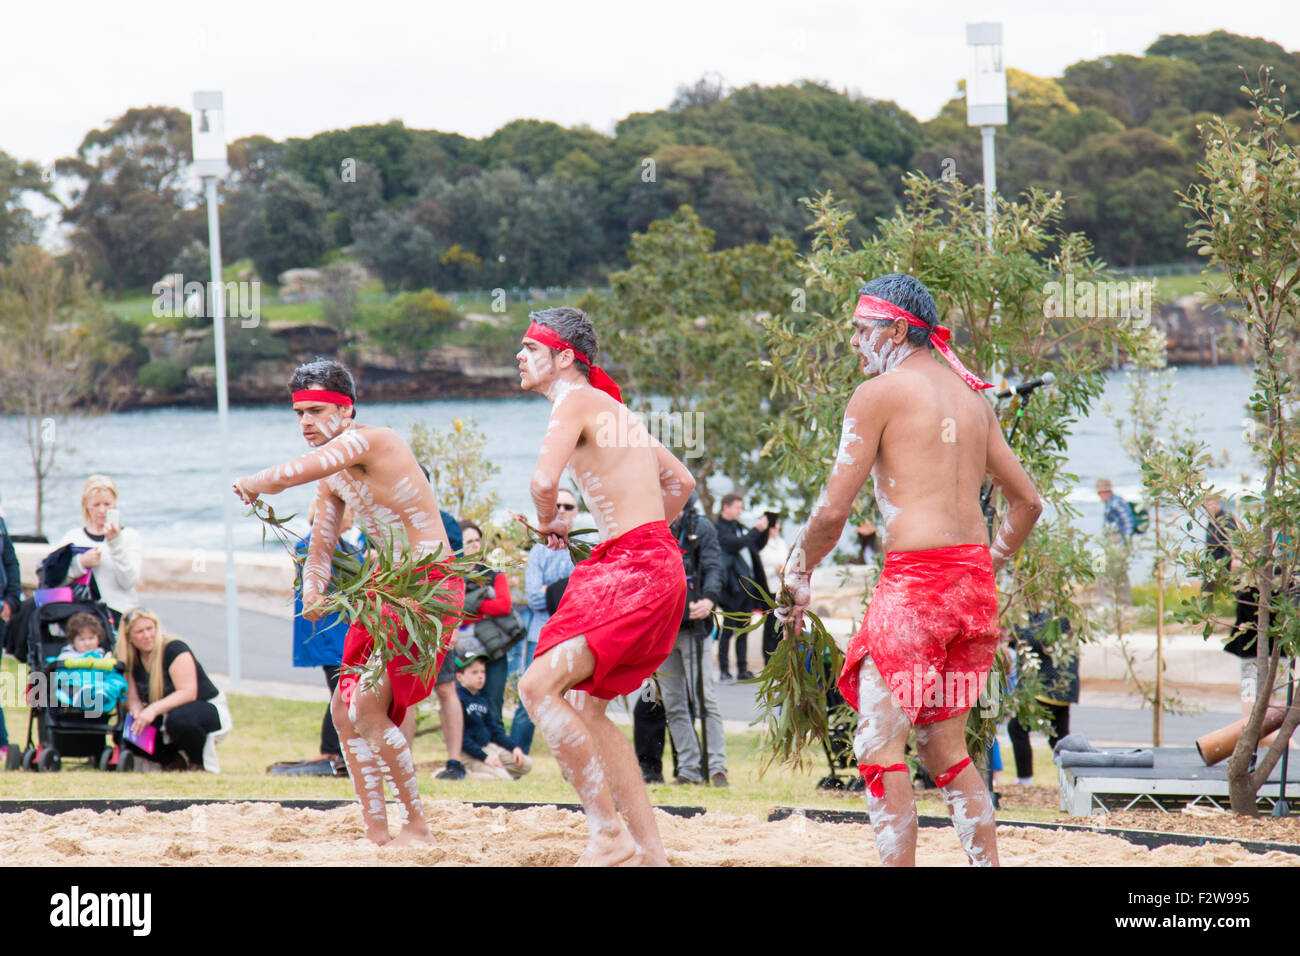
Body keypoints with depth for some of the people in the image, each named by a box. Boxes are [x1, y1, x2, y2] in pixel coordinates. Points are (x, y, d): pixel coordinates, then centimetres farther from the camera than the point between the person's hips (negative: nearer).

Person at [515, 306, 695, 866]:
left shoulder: (575, 401, -7)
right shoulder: (611, 408, 23)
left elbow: (544, 480, -23)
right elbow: (680, 481, 32)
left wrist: (549, 523, -3)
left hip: (634, 569, -10)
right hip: (657, 566, 10)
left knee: (540, 685, -18)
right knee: (585, 707, 15)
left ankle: (610, 835, -19)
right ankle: (650, 852, 15)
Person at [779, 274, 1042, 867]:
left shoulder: (879, 393, -3)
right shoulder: (972, 398, 18)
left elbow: (834, 510, -6)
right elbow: (1027, 501, 21)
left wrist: (797, 578, 8)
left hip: (915, 575, -8)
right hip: (975, 586, 8)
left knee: (879, 746, -5)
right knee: (945, 748, 17)